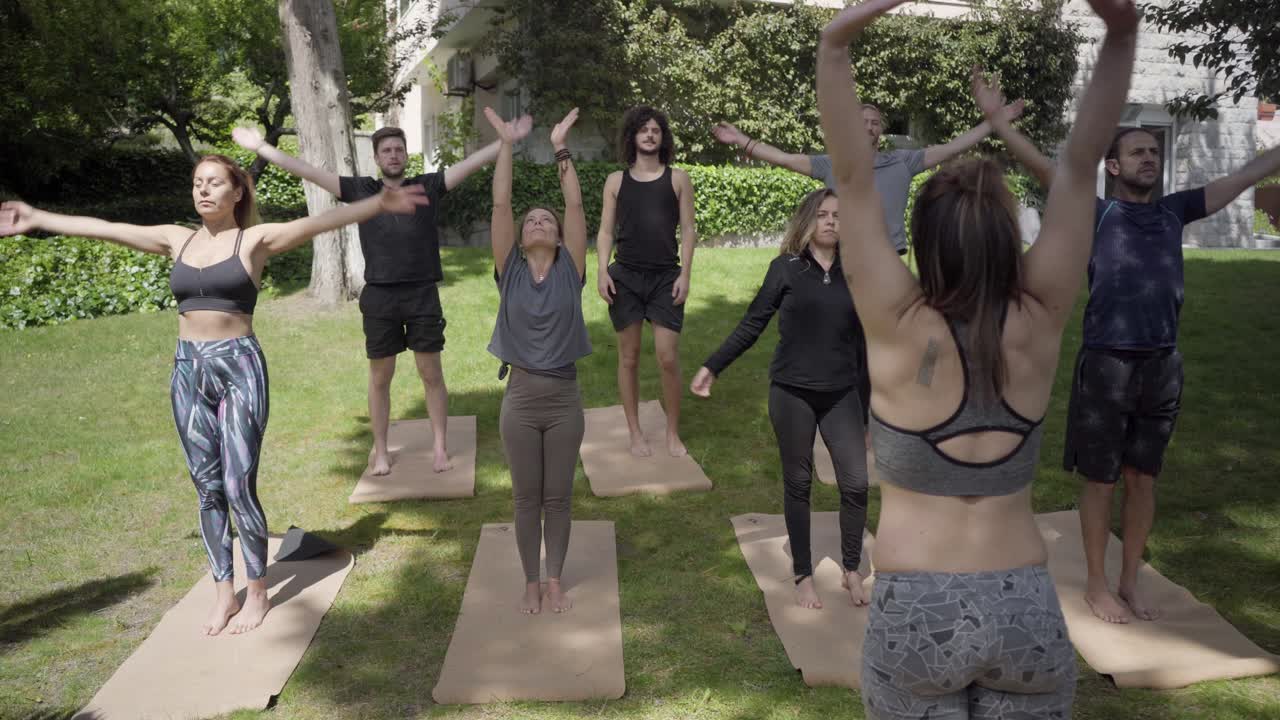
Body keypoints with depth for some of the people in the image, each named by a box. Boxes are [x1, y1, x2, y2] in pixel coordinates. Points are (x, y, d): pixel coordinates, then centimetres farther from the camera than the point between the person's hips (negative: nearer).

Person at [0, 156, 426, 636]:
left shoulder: (255, 240, -3)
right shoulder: (177, 240, 10)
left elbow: (319, 222, -16)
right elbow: (102, 229, 18)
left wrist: (379, 204, -27)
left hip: (238, 367, -5)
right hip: (188, 369, 5)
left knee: (239, 485, -4)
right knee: (207, 485, 10)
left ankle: (258, 591, 14)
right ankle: (224, 591, 22)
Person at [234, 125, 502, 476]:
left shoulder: (428, 186, 5)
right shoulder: (360, 189, 6)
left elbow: (471, 163, 1)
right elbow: (309, 171, 4)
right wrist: (260, 147, 2)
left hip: (422, 294, -1)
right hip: (379, 296, 1)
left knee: (431, 373, 6)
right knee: (380, 377, 10)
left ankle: (440, 447, 18)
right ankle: (380, 451, 23)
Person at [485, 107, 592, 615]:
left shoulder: (570, 270, 0)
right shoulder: (510, 272, -1)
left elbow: (576, 206, -8)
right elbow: (499, 205, -7)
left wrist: (560, 148, -10)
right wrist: (507, 145, -11)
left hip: (564, 397, 0)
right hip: (521, 397, 0)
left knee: (558, 497, 11)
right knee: (527, 497, 10)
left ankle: (555, 580, 26)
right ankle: (531, 582, 26)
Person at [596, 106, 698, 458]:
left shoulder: (678, 179, 7)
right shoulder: (616, 181, 9)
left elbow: (688, 229, 4)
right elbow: (606, 231, 8)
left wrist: (685, 274, -5)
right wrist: (602, 271, -6)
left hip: (665, 277, -1)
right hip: (625, 277, 1)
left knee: (668, 358, -6)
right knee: (629, 356, 6)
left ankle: (673, 434, 10)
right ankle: (635, 433, 17)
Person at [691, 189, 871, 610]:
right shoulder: (786, 268, -2)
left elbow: (862, 338, 11)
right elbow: (753, 324, 0)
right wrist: (713, 366, -5)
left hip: (841, 394, 2)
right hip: (791, 393, -2)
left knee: (856, 482, -3)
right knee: (798, 483, 9)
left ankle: (852, 571, 17)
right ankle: (803, 576, 22)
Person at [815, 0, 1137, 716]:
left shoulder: (901, 330, -14)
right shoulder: (1037, 326, -8)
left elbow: (856, 178, -19)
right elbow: (1080, 169, -9)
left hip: (914, 611, -2)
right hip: (1028, 609, 2)